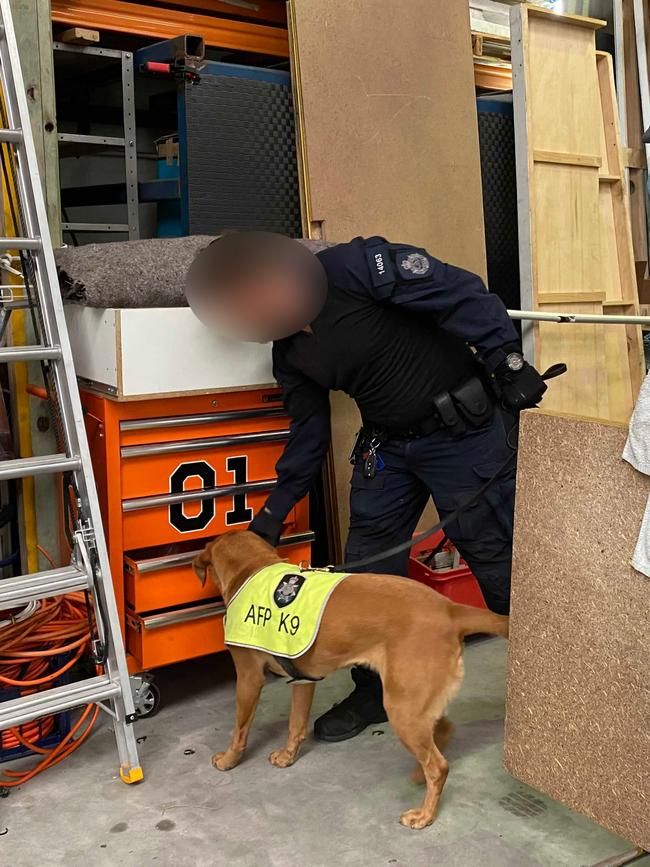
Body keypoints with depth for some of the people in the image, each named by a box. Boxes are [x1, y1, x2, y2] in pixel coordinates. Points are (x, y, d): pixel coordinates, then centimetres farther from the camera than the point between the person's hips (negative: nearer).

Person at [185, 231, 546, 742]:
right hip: (386, 444, 7)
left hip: (462, 430, -7)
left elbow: (463, 294, -20)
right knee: (367, 566, 8)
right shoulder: (287, 350, 4)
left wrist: (510, 363, -24)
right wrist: (273, 514, 12)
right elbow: (309, 432, 12)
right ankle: (374, 691, 27)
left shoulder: (353, 267, -19)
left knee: (497, 557, 1)